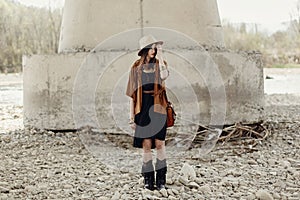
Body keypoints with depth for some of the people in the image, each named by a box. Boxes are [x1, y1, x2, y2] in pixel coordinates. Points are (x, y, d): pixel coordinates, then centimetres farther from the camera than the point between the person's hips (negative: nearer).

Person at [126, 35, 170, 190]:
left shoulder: (159, 64, 6)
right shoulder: (136, 68, 6)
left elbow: (164, 76, -20)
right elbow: (132, 94, 6)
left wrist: (160, 56, -15)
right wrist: (132, 116, 3)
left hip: (157, 107, 0)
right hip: (143, 107, 0)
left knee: (159, 142, -2)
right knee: (146, 143, -1)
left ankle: (161, 178, 6)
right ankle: (148, 178, 8)